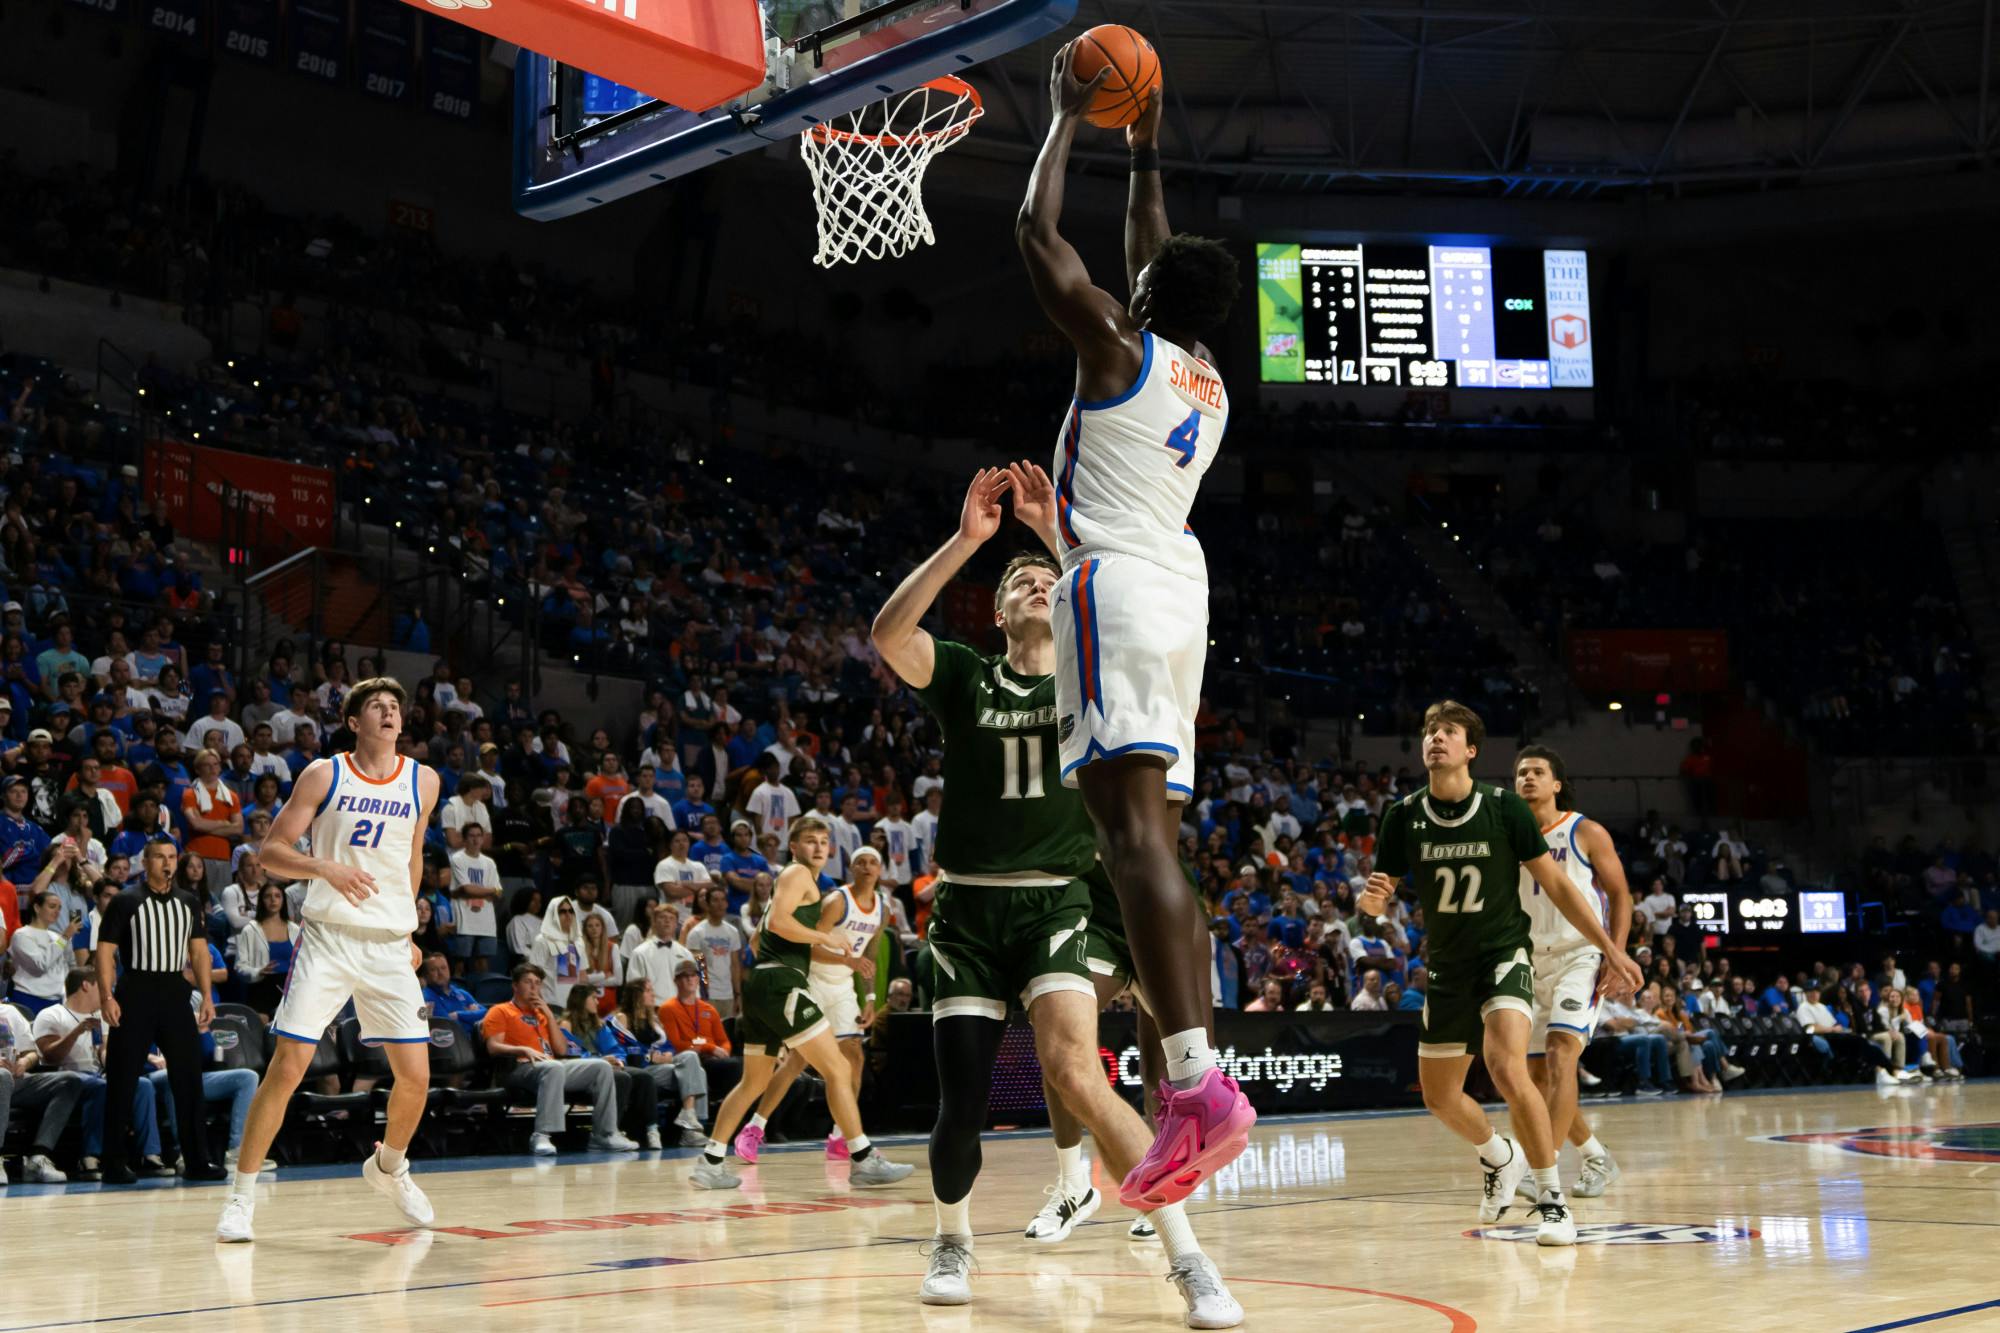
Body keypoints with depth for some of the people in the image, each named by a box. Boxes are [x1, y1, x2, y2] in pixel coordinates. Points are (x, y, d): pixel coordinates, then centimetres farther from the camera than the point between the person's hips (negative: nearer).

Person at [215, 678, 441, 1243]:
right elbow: (272, 850, -2)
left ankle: (388, 1166, 30)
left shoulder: (423, 782, 8)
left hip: (390, 946, 3)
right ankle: (241, 1196, 2)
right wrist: (326, 867, -20)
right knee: (286, 1068, -9)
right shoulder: (324, 775, -2)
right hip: (328, 937, -3)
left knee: (416, 1077, 1)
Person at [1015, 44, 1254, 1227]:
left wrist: (1067, 121, 15)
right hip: (1181, 594, 8)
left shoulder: (1118, 349, -1)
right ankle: (1191, 1082, 3)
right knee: (1154, 831, 7)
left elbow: (1037, 234, 4)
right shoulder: (1211, 382, 19)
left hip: (1117, 587, -8)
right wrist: (1145, 154, 40)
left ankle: (1201, 1083, -31)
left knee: (1135, 829, -19)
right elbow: (1160, 263, 36)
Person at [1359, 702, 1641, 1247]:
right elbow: (1375, 898, 0)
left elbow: (1556, 883, -6)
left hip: (1504, 953, -4)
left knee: (1507, 1068, -28)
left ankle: (1551, 1197, -14)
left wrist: (1610, 949, -8)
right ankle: (1499, 1157, 44)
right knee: (1439, 1096, 12)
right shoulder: (1403, 817, -6)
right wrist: (1372, 900, -25)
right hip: (1447, 966, 4)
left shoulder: (1504, 807, -13)